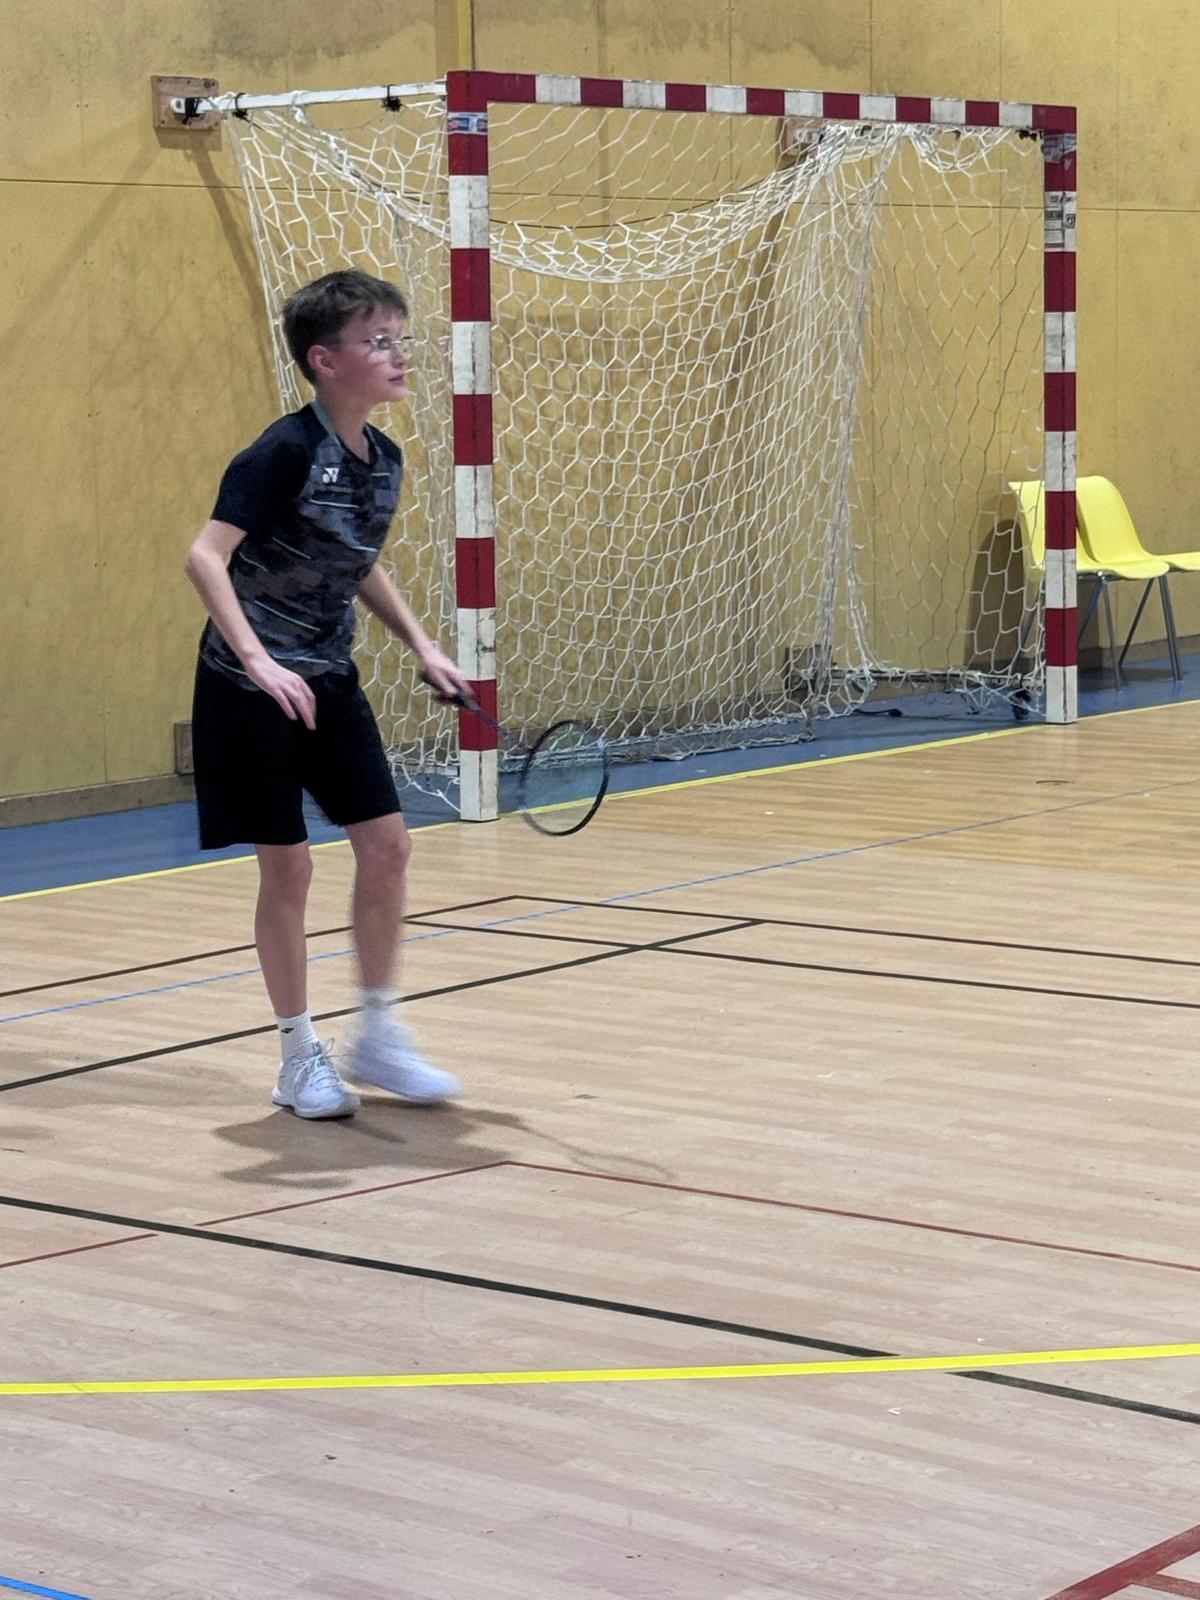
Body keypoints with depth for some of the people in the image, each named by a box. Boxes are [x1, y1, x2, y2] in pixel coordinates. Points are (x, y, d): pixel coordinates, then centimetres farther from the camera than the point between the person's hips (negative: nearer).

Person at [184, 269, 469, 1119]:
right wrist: (258, 659, -35)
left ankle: (379, 1034, 17)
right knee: (288, 865, -1)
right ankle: (300, 1058, 13)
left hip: (331, 681, 7)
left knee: (386, 841, 3)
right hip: (255, 686, -7)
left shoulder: (384, 458, 4)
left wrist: (422, 645, 13)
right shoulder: (285, 453, -19)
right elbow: (207, 557, -26)